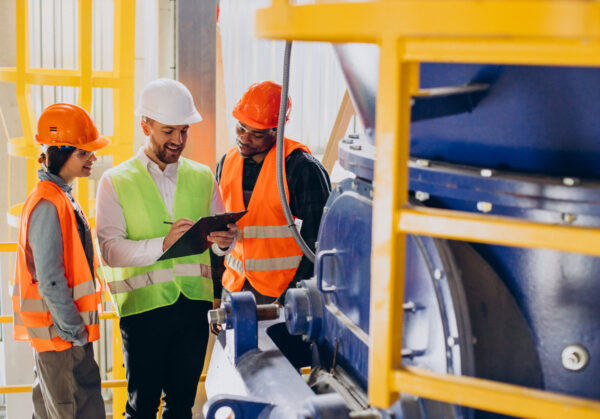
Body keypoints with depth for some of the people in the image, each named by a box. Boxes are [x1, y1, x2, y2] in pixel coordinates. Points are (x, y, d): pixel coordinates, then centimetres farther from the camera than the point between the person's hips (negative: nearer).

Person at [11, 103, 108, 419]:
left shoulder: (60, 196, 11)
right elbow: (50, 280, -23)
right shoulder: (49, 205, -20)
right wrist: (75, 331, -17)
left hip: (56, 332, 10)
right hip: (62, 334, -10)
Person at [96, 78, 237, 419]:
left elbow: (223, 234, 12)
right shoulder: (117, 181, 0)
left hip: (194, 302, 3)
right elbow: (111, 249, -11)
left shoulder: (202, 177, 11)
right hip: (143, 304, -3)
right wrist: (162, 244, -26)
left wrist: (223, 240, -12)